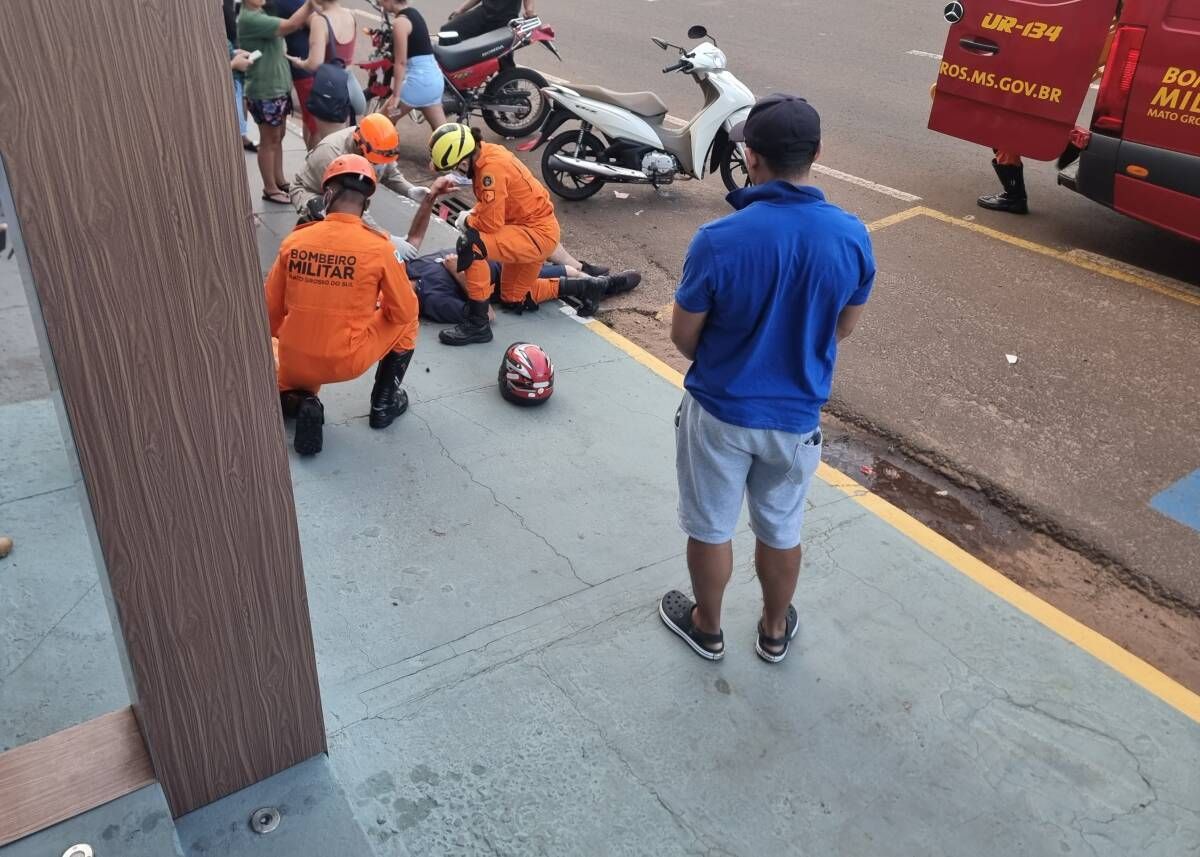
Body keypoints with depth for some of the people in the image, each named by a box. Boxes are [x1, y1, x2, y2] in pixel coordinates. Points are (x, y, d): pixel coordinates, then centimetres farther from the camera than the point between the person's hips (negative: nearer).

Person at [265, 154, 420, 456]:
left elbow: (271, 311, 4)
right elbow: (404, 312, -4)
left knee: (283, 387, 38)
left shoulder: (294, 241, -5)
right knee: (406, 322, 22)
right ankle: (384, 403, 23)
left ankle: (301, 401, 4)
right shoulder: (378, 247, -13)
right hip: (348, 362, -2)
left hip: (294, 364, 3)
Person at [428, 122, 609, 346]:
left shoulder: (491, 168, -26)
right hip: (532, 226, 10)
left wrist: (467, 221, -6)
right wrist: (472, 218, -2)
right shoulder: (483, 153, 1)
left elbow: (490, 224, -25)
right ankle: (586, 287, 32)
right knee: (514, 297, 23)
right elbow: (488, 206, 16)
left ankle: (478, 324, -19)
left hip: (539, 233, -10)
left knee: (471, 245, -28)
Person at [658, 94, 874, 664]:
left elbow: (683, 336, -11)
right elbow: (844, 328, 2)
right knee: (781, 531, 23)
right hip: (797, 415, 3)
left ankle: (706, 628, 40)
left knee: (710, 528, 19)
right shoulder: (852, 236, -13)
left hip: (720, 411, -3)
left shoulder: (719, 239, -24)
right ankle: (775, 630, 44)